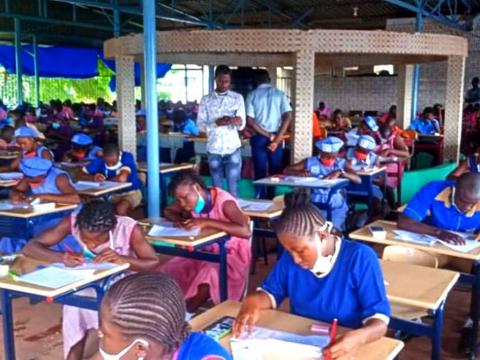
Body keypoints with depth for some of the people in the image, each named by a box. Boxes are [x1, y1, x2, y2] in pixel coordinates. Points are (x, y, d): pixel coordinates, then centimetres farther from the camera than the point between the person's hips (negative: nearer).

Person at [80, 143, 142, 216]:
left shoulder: (127, 157, -21)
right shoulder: (100, 160, -9)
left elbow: (122, 178, -35)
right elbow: (81, 175, -9)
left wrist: (106, 179, -17)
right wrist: (94, 178, -29)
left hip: (131, 193, -5)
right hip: (113, 195, 5)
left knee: (121, 209, -34)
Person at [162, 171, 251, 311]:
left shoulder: (223, 201, -25)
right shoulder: (192, 198, -5)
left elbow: (246, 231, -38)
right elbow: (168, 211, 10)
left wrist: (207, 222, -38)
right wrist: (180, 220, -14)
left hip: (231, 255, -6)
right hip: (205, 252, 6)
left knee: (209, 273, -34)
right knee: (171, 270, -16)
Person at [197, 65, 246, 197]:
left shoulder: (237, 98, 3)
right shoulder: (206, 99, 3)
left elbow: (242, 125, -2)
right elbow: (200, 125, -1)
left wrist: (236, 121, -26)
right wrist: (216, 123, -19)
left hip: (233, 148, -1)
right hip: (214, 149, 1)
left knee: (233, 186, 0)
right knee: (217, 187, 8)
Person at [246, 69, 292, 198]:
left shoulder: (252, 95, -1)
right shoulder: (279, 94, 2)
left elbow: (250, 120, -11)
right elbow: (288, 117, -9)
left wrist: (269, 136, -8)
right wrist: (276, 139, -11)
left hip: (259, 138, -1)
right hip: (276, 137, 1)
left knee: (260, 172, 5)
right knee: (275, 172, 10)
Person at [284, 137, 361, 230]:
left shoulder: (342, 163, 7)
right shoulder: (310, 162, 6)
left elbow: (358, 180, -6)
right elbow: (287, 170, 3)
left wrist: (340, 172, -21)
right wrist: (300, 173, -17)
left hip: (337, 206, 1)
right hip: (314, 204, 0)